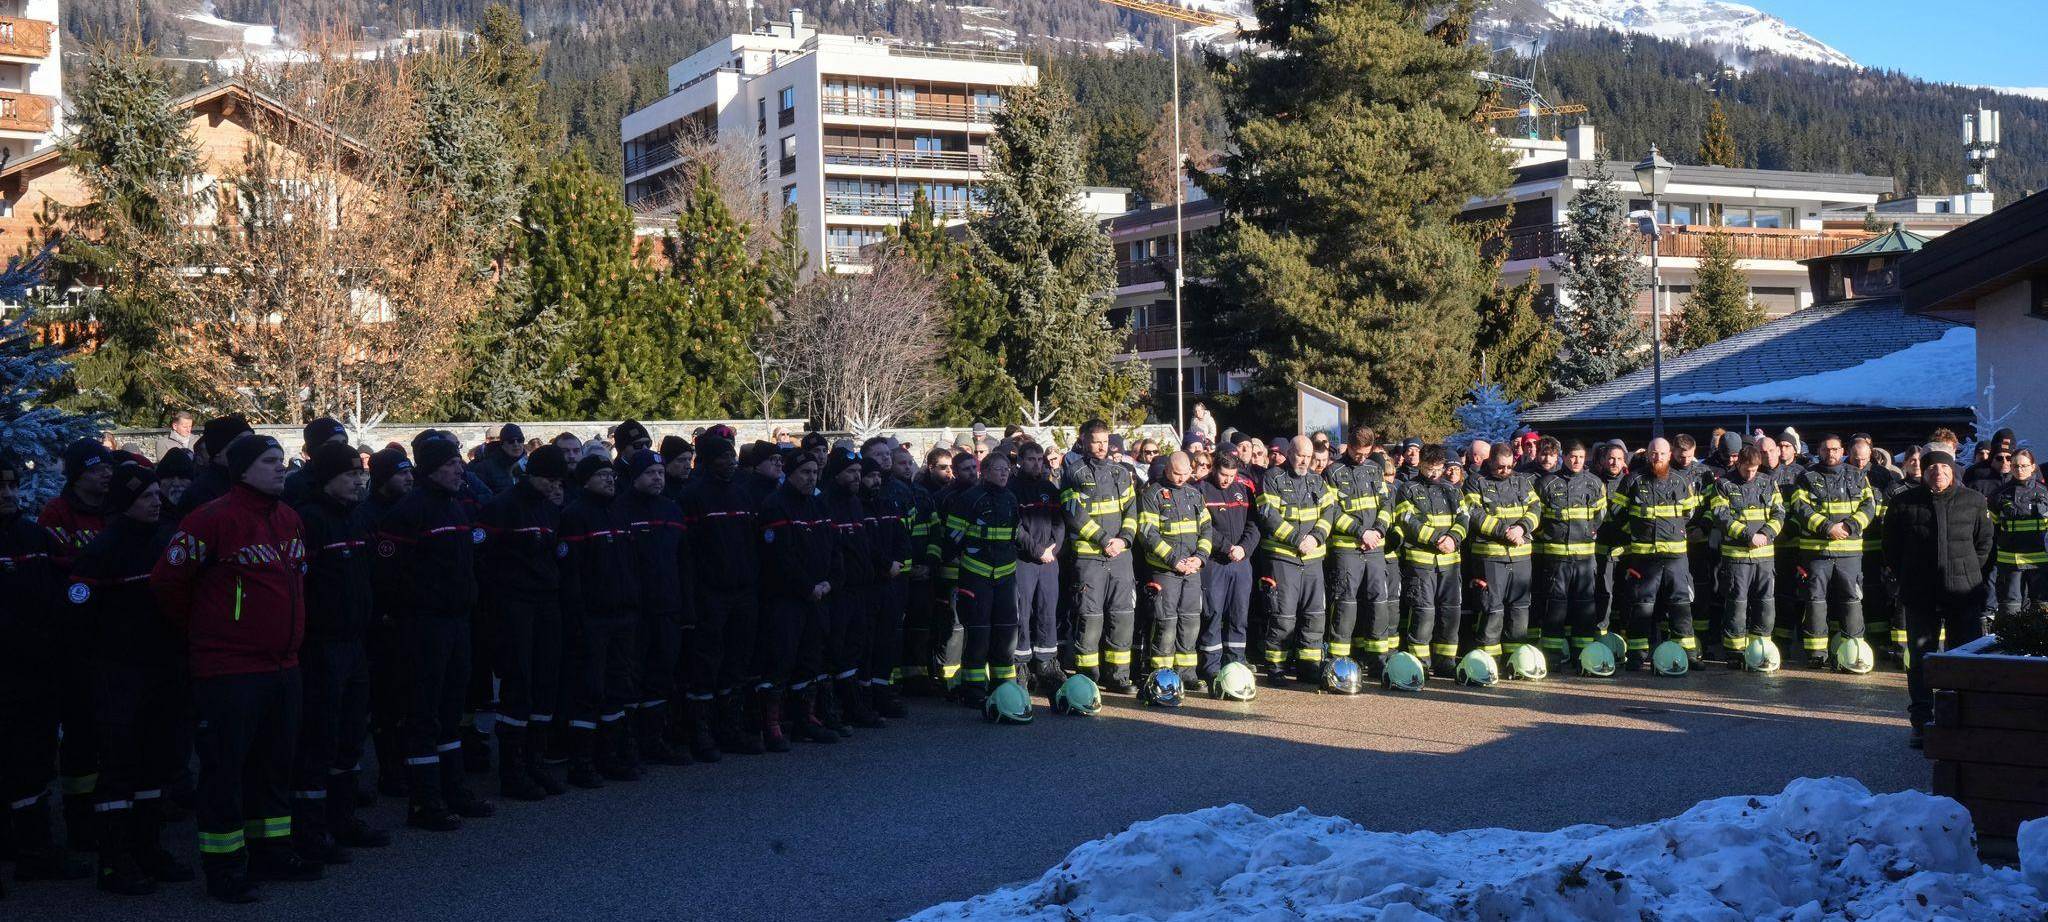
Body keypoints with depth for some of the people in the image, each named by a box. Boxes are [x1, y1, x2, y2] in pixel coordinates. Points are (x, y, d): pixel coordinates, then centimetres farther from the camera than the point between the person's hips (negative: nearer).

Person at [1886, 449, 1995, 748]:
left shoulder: (1973, 502, 3)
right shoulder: (1904, 504, 2)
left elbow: (1985, 542, 14)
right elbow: (1891, 547, 12)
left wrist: (1968, 572, 7)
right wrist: (1909, 578, 8)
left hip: (1964, 592, 0)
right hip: (1920, 598, 0)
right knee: (1920, 658, 5)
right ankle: (1921, 722, 13)